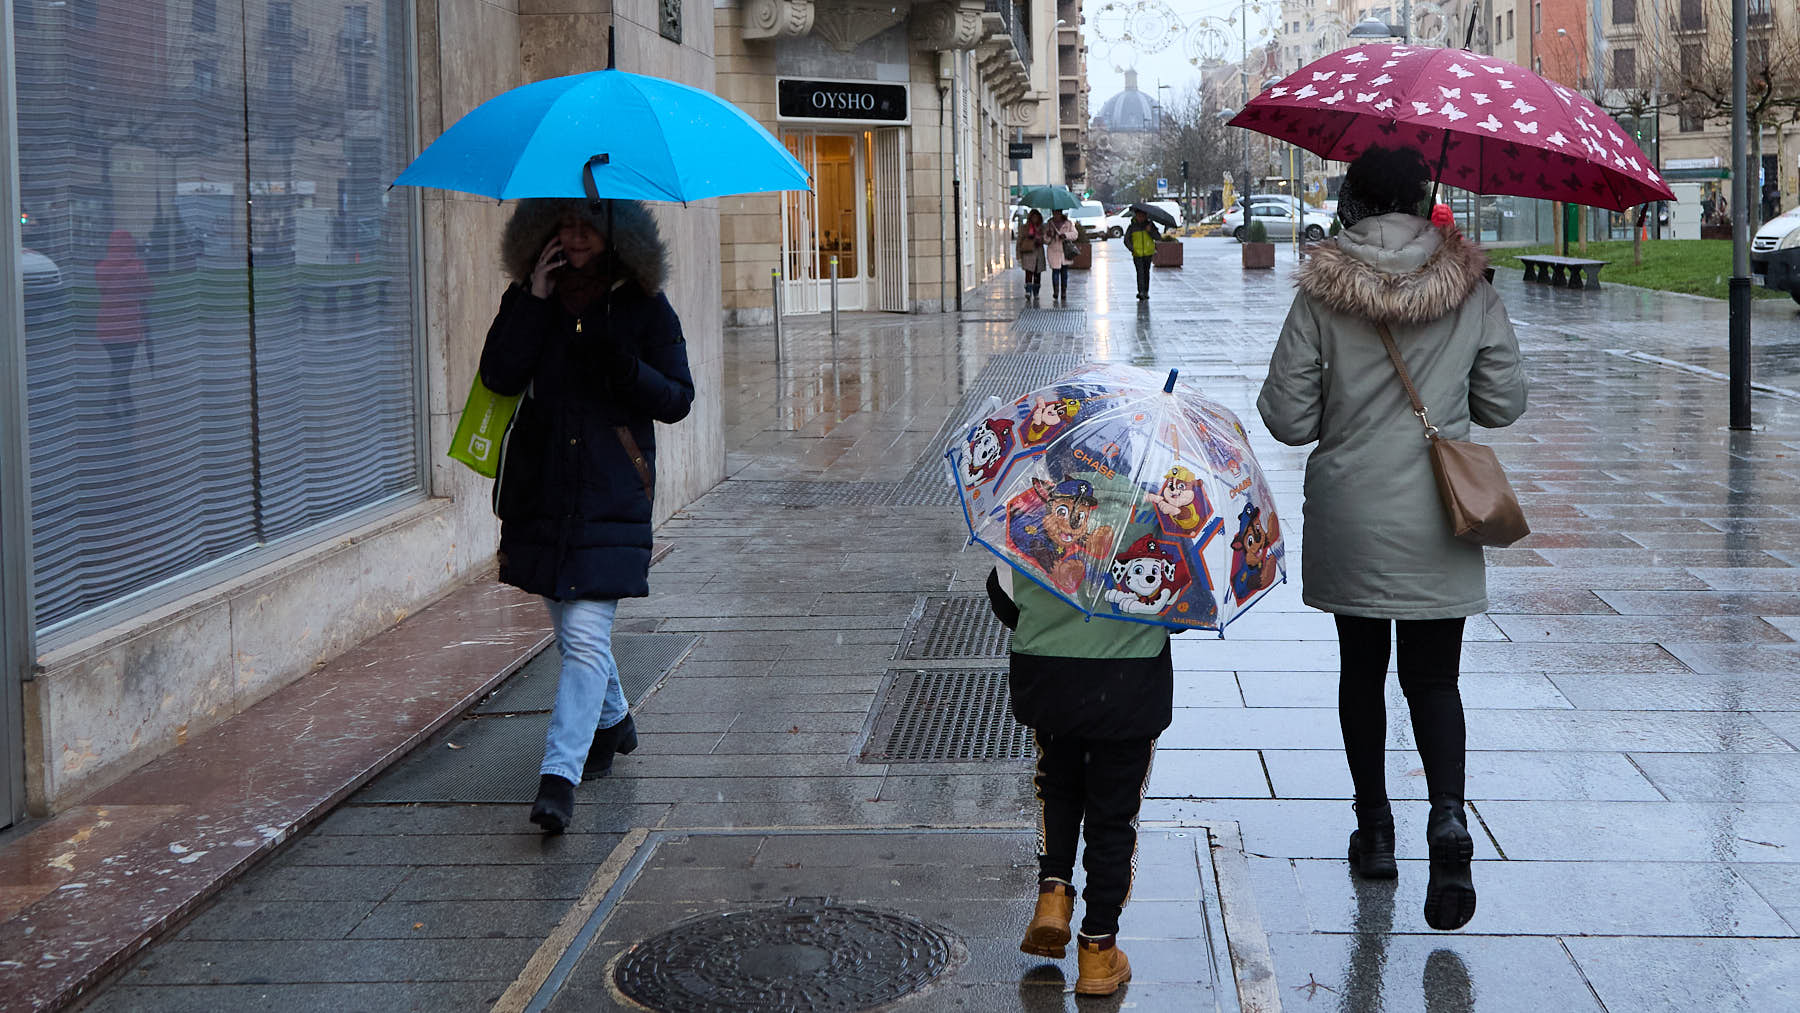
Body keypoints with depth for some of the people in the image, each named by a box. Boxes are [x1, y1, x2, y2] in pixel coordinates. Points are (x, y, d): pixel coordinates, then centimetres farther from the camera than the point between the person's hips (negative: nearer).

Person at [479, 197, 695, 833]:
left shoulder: (643, 308, 1)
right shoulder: (530, 298, 7)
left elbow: (676, 400, -1)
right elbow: (499, 376, -6)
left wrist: (621, 364, -18)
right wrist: (533, 302, -13)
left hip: (611, 495, -4)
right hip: (542, 489, 4)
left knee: (585, 635, -13)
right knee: (571, 628, 17)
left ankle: (559, 775, -17)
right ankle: (612, 722, 42)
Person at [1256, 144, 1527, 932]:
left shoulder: (1321, 294, -9)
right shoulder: (1470, 291, -4)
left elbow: (1286, 418, -7)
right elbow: (1505, 404, 3)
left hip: (1348, 519, 0)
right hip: (1437, 521, 0)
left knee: (1361, 671, 16)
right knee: (1433, 678, 6)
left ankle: (1374, 831, 24)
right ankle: (1448, 816, -16)